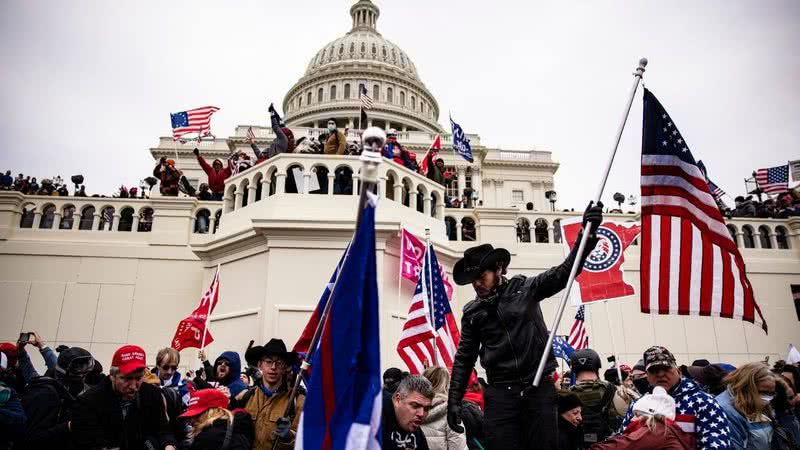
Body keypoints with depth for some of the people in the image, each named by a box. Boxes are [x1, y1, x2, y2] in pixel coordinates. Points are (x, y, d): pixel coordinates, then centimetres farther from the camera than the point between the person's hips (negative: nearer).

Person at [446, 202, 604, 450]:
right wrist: (454, 400, 6)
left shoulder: (526, 288, 2)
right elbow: (464, 358, 12)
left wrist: (587, 234, -19)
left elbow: (564, 272, -7)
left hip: (539, 386, -1)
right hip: (500, 392, 1)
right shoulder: (472, 312, 8)